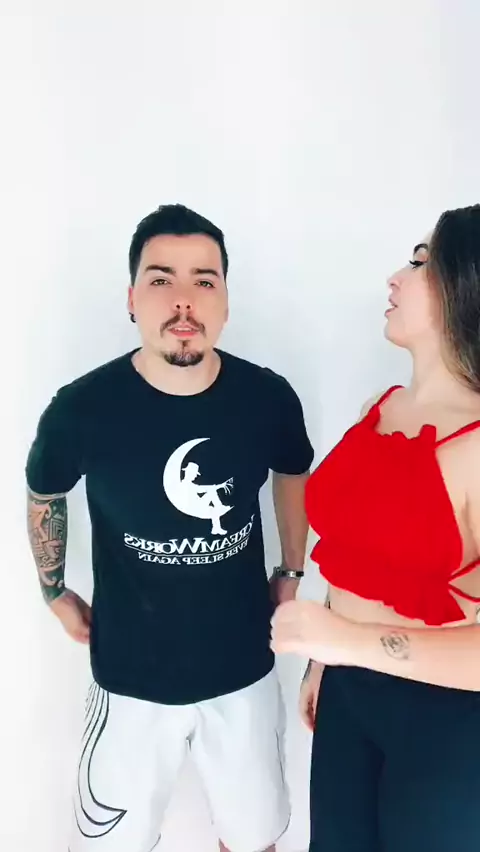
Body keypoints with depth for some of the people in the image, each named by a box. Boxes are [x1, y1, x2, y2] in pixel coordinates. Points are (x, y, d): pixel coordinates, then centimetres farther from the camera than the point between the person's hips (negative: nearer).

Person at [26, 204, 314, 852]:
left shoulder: (269, 398, -14)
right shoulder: (83, 409, -19)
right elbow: (44, 497, 3)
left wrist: (292, 572, 9)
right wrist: (55, 593, 9)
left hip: (245, 669, 2)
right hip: (133, 679, -1)